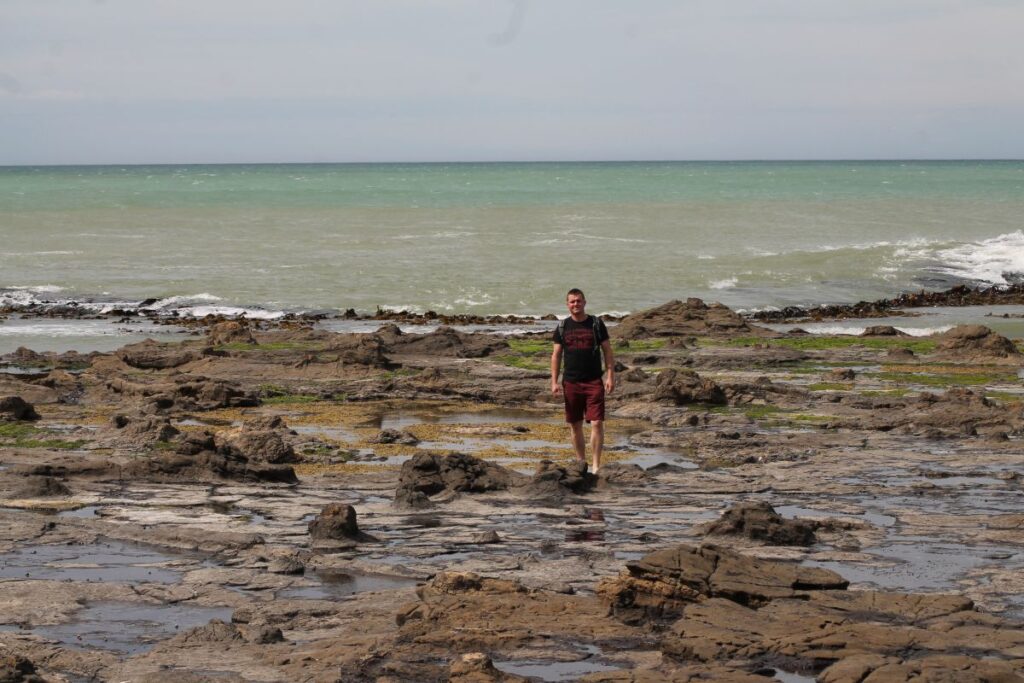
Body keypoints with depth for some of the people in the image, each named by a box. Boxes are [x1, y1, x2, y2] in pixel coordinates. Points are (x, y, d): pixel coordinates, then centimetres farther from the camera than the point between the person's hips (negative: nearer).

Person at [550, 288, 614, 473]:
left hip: (594, 381, -2)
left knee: (597, 423, -10)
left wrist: (610, 376, -6)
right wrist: (554, 381, 1)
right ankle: (581, 463, 21)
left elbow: (607, 351, 3)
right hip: (571, 382, 2)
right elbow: (556, 355, 9)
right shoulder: (562, 327, 6)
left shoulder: (596, 324, 2)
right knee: (575, 425, 8)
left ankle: (596, 466, -8)